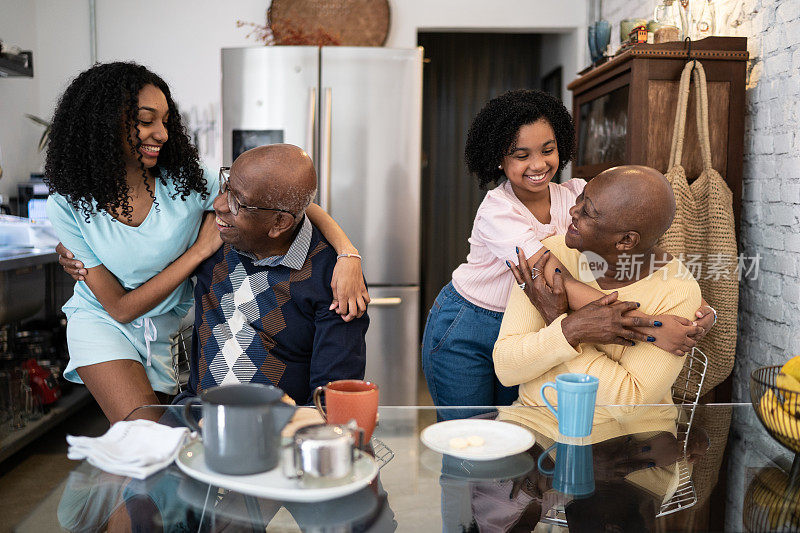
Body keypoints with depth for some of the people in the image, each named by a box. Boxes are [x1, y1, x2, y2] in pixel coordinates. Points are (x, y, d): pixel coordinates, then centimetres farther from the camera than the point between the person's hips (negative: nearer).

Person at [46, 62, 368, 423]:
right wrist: (201, 249, -22)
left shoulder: (186, 179, -17)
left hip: (172, 327, 2)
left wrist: (348, 256, -37)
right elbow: (120, 307, -16)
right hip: (103, 323, -2)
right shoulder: (67, 206, -17)